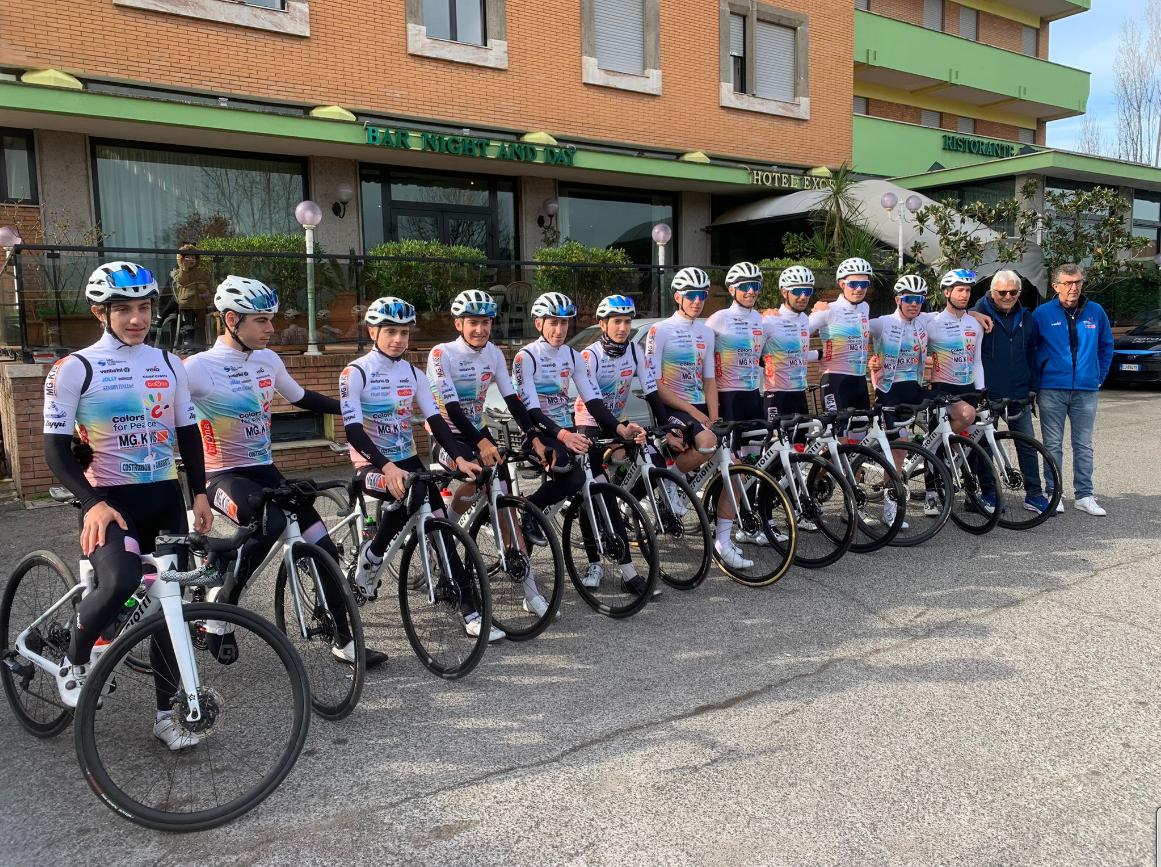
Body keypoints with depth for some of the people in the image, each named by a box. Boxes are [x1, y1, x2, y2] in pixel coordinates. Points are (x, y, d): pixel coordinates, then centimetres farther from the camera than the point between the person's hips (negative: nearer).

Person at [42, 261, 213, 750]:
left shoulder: (169, 364, 8)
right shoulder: (74, 369, -5)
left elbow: (188, 434, 13)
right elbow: (56, 450, -7)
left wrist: (199, 493, 3)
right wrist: (93, 503, -20)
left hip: (165, 499, 4)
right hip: (109, 500, -4)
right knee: (120, 582, -31)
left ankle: (166, 714, 18)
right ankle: (74, 660, 1)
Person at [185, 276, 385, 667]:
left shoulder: (268, 360, 4)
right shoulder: (199, 367, -14)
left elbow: (303, 398, 20)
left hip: (265, 472, 6)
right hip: (224, 476, -6)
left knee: (324, 548, -2)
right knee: (272, 523, -36)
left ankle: (344, 641, 11)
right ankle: (221, 609, -13)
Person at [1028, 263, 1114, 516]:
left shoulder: (1095, 312, 5)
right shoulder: (1042, 313, -2)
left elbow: (1106, 346, 16)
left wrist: (1099, 377, 10)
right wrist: (1035, 383, 3)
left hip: (1086, 391, 2)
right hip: (1052, 391, -2)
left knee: (1084, 446, 8)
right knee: (1053, 446, 4)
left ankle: (1085, 496, 15)